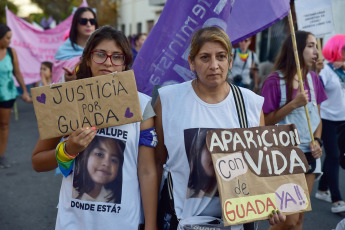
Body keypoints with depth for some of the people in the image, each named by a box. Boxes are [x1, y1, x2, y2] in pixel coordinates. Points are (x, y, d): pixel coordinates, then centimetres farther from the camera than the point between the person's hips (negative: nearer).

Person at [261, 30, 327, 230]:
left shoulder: (313, 79, 5)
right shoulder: (275, 81, -13)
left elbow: (317, 115, 12)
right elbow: (265, 121, -11)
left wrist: (317, 140, -5)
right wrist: (294, 104, -20)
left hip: (309, 153, 6)